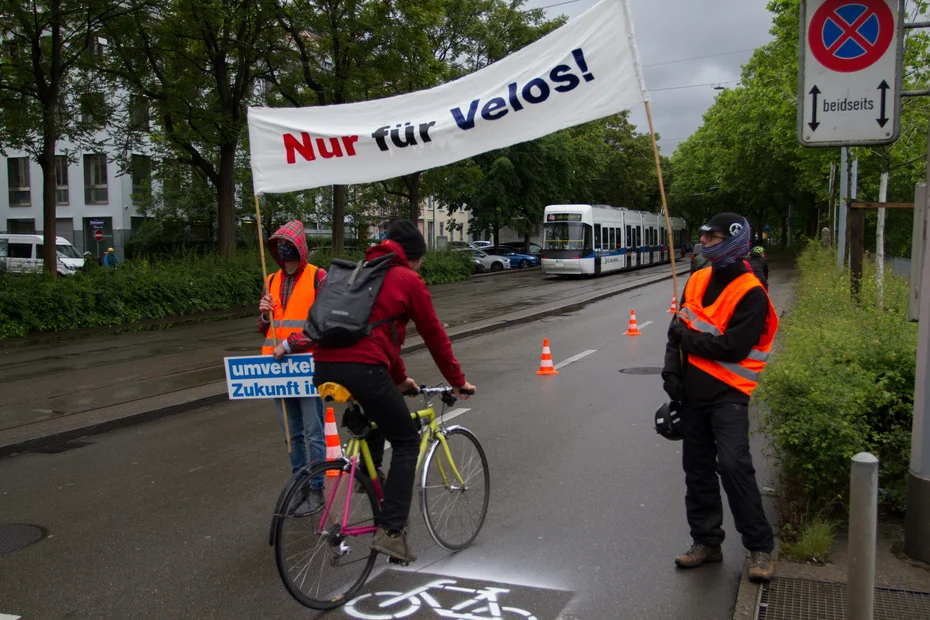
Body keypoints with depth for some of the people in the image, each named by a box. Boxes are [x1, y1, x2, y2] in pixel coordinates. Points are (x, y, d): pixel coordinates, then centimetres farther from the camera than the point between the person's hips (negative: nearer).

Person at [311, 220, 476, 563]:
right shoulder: (409, 280, 6)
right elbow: (434, 335, 11)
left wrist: (399, 378, 42)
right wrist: (458, 381, 23)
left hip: (324, 367, 8)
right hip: (362, 369, -7)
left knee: (374, 426, 32)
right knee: (407, 442, 9)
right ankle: (391, 531, 2)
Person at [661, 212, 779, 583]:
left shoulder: (750, 294, -12)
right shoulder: (697, 281, 9)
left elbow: (733, 348, -20)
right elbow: (677, 329, 14)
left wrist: (689, 338, -10)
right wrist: (672, 370, 1)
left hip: (728, 395, -7)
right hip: (693, 393, 7)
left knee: (734, 465, -15)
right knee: (698, 469, 12)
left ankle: (759, 548, 0)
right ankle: (706, 542, 25)